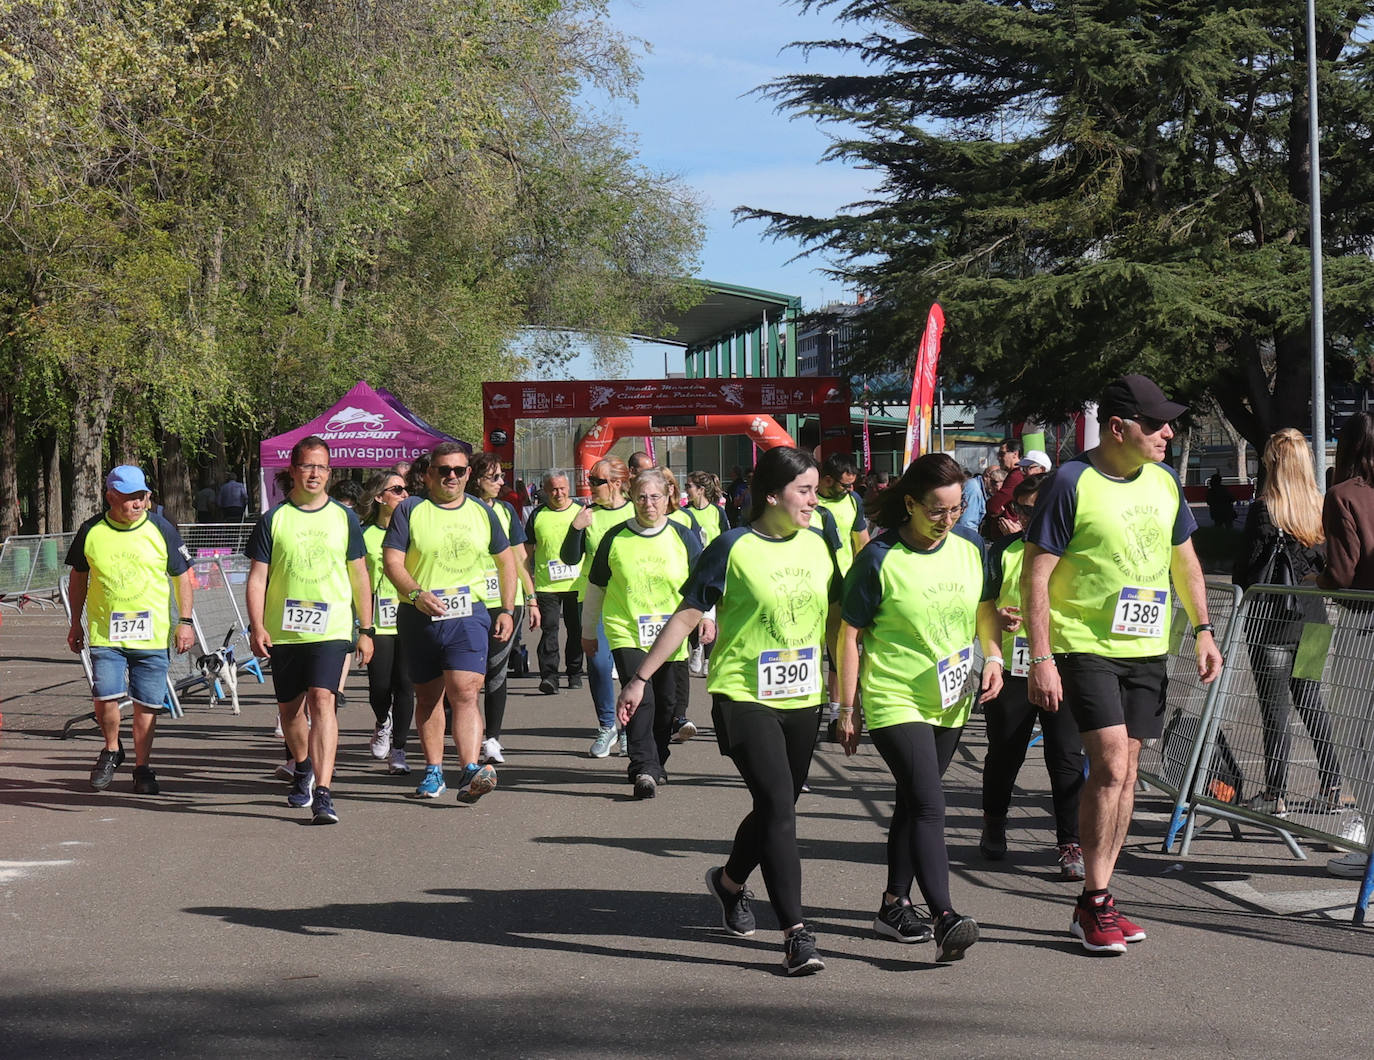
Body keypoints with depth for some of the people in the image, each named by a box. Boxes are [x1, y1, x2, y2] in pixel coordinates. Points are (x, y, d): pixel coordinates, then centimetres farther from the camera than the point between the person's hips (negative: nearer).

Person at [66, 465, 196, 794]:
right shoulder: (91, 532, 2)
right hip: (105, 632, 0)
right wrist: (75, 623, 16)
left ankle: (142, 767, 17)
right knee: (105, 697, -12)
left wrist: (185, 623, 3)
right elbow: (78, 578, 15)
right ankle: (111, 750, 16)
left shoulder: (161, 530, 1)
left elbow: (182, 577, 8)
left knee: (146, 703, 3)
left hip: (152, 634, 0)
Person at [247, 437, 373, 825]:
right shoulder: (273, 519, 3)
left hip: (332, 630, -2)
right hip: (284, 630, 2)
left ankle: (323, 793, -22)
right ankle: (302, 769, 42)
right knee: (289, 709, 13)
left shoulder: (344, 517, 7)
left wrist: (367, 630, 10)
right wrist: (256, 626, -8)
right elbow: (257, 577, 3)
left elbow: (359, 576, 13)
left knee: (323, 701, -18)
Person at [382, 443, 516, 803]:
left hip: (468, 615, 0)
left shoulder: (481, 512, 11)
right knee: (428, 697, 10)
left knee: (464, 693, -16)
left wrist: (507, 610, 13)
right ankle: (433, 772, 20)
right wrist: (417, 594, -21)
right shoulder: (410, 510, 3)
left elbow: (506, 560, 21)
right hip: (419, 617, 0)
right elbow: (391, 561, -5)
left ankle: (470, 772, -25)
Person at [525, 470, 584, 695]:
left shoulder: (581, 512, 6)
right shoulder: (537, 515, 6)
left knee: (576, 630, 8)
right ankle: (549, 676, -13)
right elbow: (527, 552, 10)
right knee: (549, 628, -9)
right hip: (546, 585, -1)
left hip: (576, 584, 1)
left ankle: (574, 673, 20)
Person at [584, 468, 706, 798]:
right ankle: (644, 769, -22)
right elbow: (596, 586, 14)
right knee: (639, 698, -18)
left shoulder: (683, 537, 4)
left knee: (669, 704, 8)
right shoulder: (615, 538, 3)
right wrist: (588, 631, 19)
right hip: (626, 632, -2)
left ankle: (654, 762, 27)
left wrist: (706, 616, -5)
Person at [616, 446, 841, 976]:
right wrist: (639, 679, -4)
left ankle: (729, 881, 43)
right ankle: (795, 932, -13)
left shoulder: (817, 546, 6)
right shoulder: (734, 548, -9)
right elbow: (686, 616, -5)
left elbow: (833, 618, 18)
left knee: (777, 808, 15)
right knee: (778, 805, -15)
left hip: (801, 699, 6)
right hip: (744, 697, -6)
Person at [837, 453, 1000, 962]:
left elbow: (986, 610, 19)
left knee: (914, 803, 16)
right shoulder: (880, 558, -13)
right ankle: (945, 920, -27)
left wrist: (993, 658, 0)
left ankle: (895, 905, 27)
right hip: (894, 701, -6)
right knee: (929, 806, -18)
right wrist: (846, 710, -6)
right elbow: (850, 634, -7)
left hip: (951, 701, 6)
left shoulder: (970, 547, 2)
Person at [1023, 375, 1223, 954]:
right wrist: (1041, 658, -16)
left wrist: (1203, 631, 14)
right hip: (1086, 646, -6)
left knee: (1124, 772, 7)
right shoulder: (1072, 483, -12)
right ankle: (1094, 903, -4)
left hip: (1147, 648, 6)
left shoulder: (1164, 481, 7)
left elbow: (1184, 560, 21)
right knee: (1110, 765, -14)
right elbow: (1036, 575, -11)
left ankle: (1098, 901, 15)